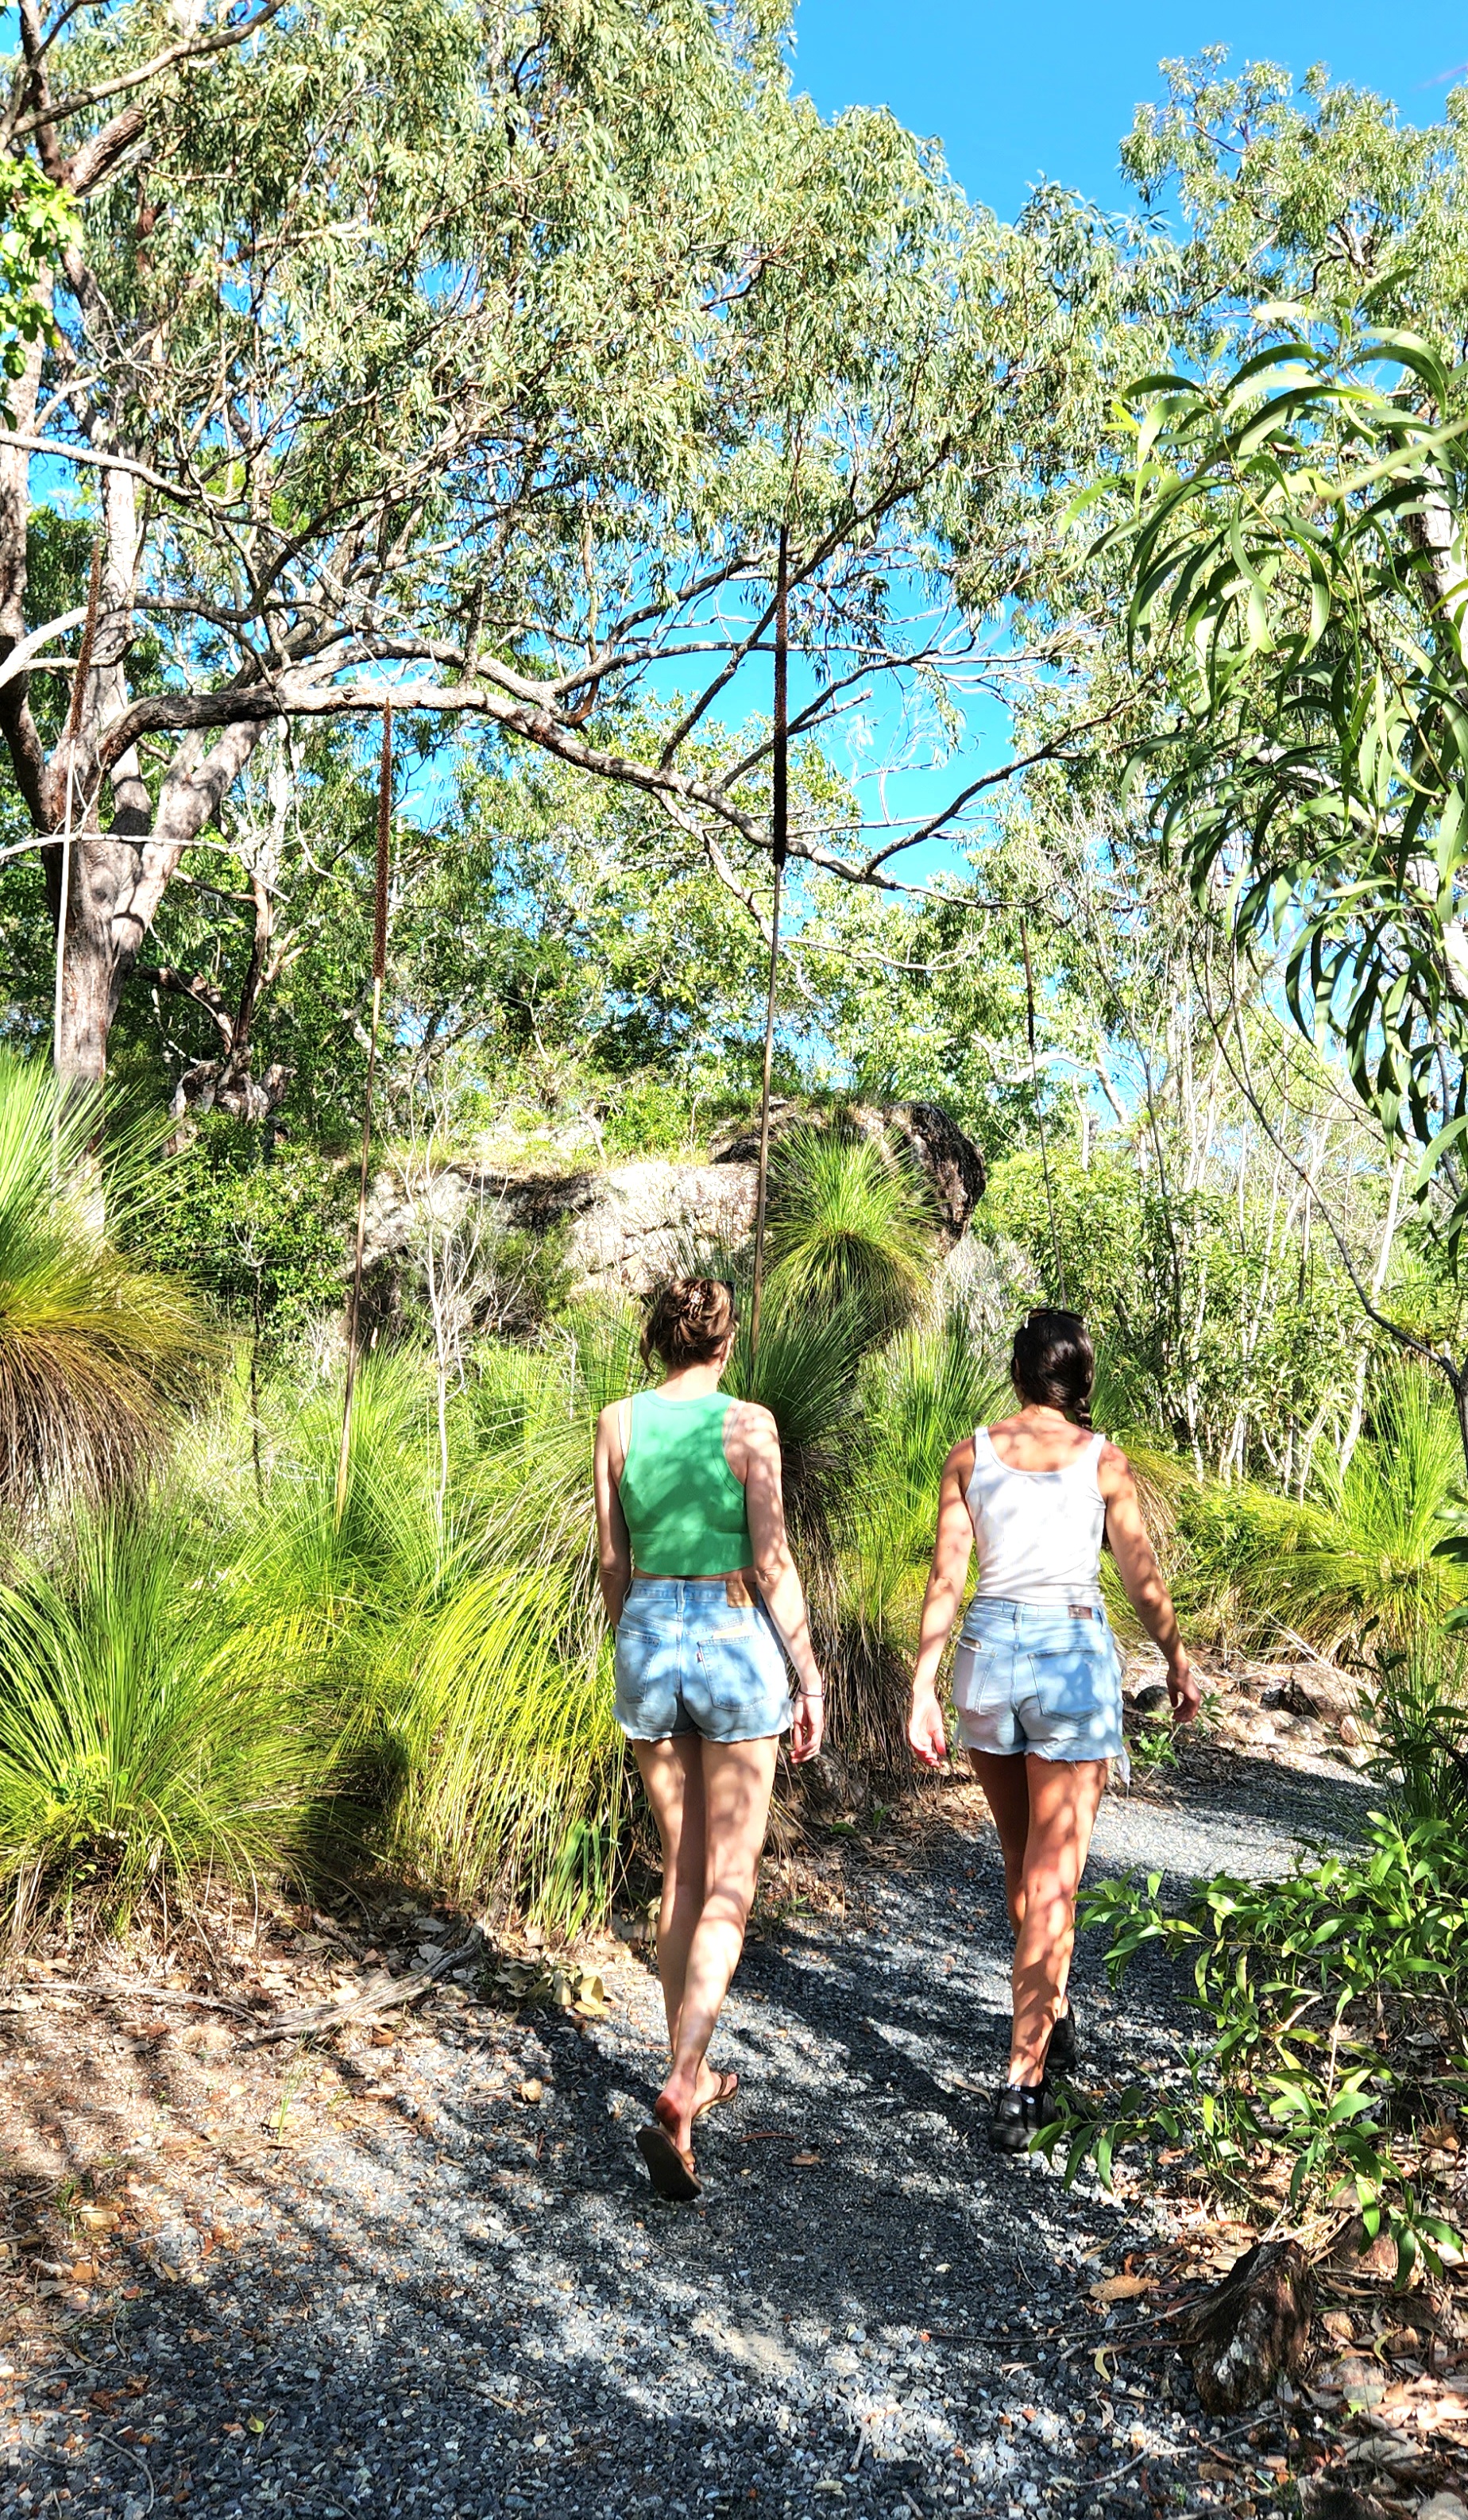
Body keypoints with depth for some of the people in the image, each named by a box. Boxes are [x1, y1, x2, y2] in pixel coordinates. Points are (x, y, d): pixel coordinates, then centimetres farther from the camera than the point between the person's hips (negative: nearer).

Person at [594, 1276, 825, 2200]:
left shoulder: (618, 1422, 1)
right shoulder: (749, 1424, -10)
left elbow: (614, 1561, 6)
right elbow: (772, 1564, -11)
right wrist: (810, 1679, -4)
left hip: (649, 1641, 4)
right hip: (735, 1646, -4)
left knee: (683, 1871, 18)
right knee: (730, 1888, 2)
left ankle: (693, 2074, 29)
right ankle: (676, 2102, -11)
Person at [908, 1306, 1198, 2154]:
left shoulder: (971, 1455, 1)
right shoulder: (1104, 1460, -4)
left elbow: (946, 1579, -1)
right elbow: (1142, 1579, 3)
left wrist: (924, 1687, 3)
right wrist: (1179, 1662, 19)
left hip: (988, 1650, 3)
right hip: (1073, 1654, -3)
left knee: (1023, 1859, 22)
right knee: (1053, 1877, 2)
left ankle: (1054, 2015, 41)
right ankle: (1023, 2084, 0)